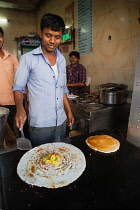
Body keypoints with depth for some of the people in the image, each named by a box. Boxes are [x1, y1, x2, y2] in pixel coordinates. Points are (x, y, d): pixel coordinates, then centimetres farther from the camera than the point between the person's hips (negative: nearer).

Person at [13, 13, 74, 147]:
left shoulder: (62, 59, 9)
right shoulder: (28, 58, -7)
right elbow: (18, 87, -4)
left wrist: (69, 111, 13)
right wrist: (20, 108, -22)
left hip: (61, 121, 5)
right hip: (39, 124, -4)